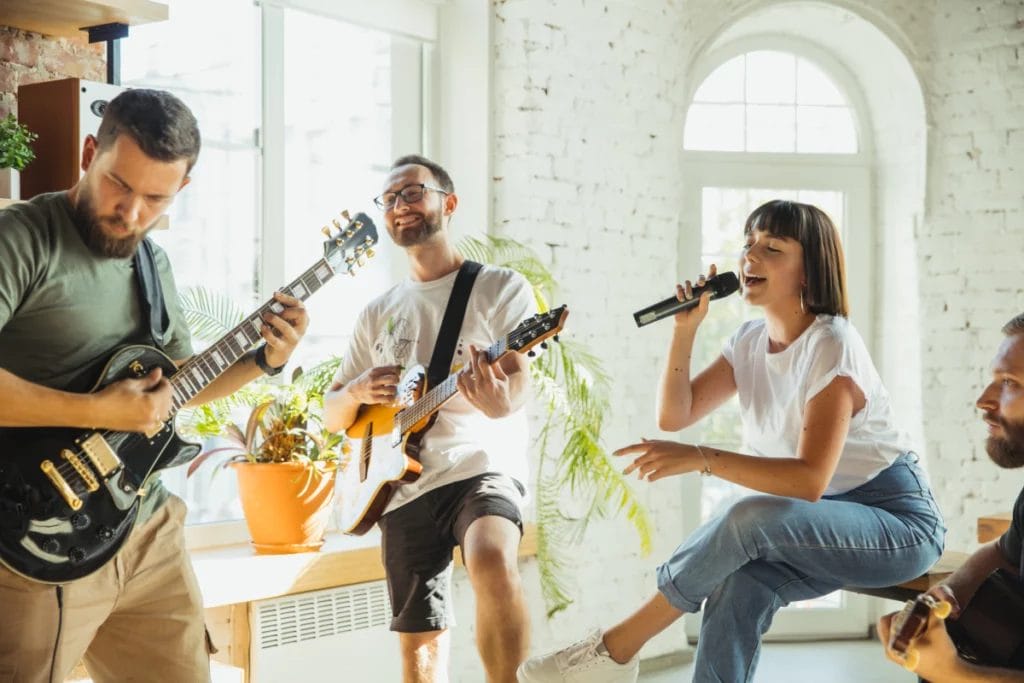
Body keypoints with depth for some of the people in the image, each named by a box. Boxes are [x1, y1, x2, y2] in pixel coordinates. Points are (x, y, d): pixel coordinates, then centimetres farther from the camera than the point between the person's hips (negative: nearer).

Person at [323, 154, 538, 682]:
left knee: (493, 564, -36)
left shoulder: (500, 287, 1)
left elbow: (517, 383, -12)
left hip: (480, 467, -4)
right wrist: (358, 391, -8)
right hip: (404, 486, 5)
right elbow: (332, 416, 16)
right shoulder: (379, 313, 14)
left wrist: (502, 401, -37)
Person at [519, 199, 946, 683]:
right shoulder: (749, 341, 5)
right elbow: (674, 416, 1)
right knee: (740, 583, -28)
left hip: (898, 520, -6)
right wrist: (685, 329, -9)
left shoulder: (831, 345, -19)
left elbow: (811, 479, -29)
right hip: (823, 519, 6)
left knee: (750, 519, -33)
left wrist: (701, 458, -37)